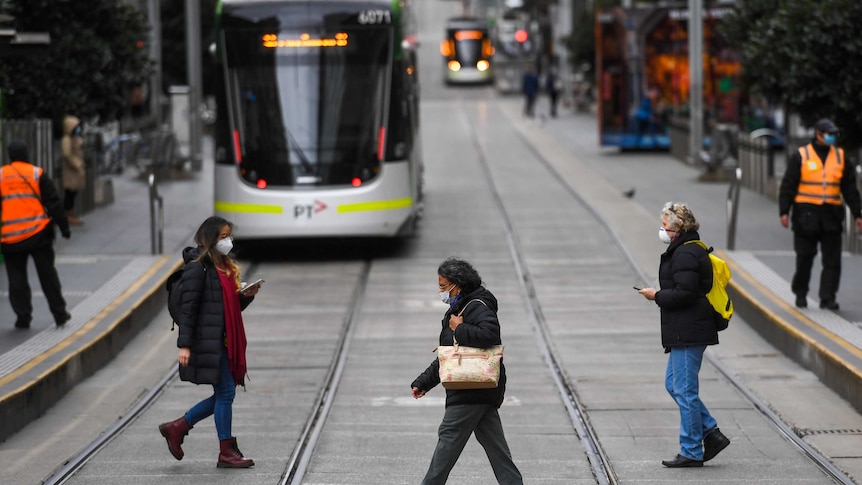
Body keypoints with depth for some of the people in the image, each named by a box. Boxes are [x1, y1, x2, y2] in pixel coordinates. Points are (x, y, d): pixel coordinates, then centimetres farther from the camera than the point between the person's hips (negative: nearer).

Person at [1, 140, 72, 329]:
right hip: (38, 234, 0)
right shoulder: (37, 174, 0)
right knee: (47, 274, 8)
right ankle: (60, 314, 10)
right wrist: (64, 226, 5)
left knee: (17, 278, 8)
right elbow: (53, 202, -1)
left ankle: (23, 317, 5)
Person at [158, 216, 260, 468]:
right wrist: (184, 345, -20)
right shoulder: (198, 267, -11)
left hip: (225, 342, 9)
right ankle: (226, 452, 3)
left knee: (224, 394, 10)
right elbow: (188, 307, -15)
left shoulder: (225, 267, 17)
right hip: (208, 342, -9)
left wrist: (246, 296, 1)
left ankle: (176, 428, 21)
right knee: (226, 392, -5)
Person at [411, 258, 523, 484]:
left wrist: (459, 329, -20)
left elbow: (490, 334, -33)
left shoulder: (477, 307, -12)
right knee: (493, 443, 7)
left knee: (449, 438, -5)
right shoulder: (457, 310, 21)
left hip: (473, 391, -10)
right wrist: (423, 382, 24)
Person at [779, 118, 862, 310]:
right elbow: (788, 186, 0)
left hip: (831, 215, 3)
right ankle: (800, 293, 19)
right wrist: (784, 211, -8)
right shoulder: (801, 156, 0)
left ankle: (828, 298, 0)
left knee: (832, 260, -3)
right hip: (806, 213, -3)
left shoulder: (840, 157, 10)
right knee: (805, 257, 3)